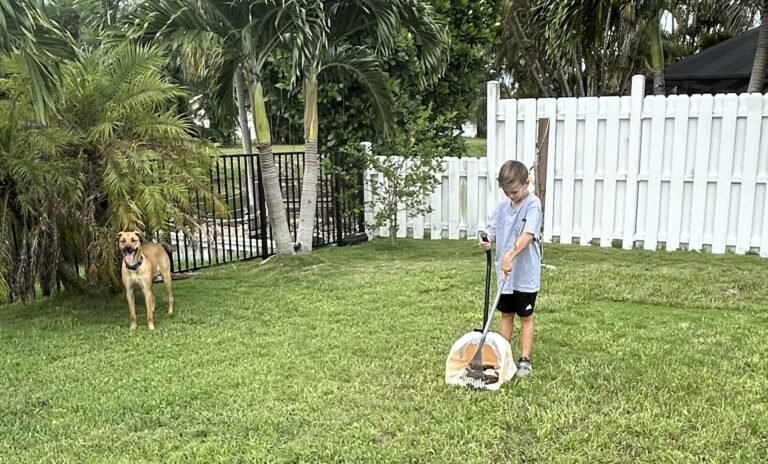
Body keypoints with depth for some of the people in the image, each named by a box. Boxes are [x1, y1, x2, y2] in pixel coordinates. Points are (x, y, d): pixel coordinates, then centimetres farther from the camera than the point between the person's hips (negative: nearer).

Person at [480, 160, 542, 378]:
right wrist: (487, 241, -16)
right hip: (504, 272, 6)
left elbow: (528, 235, -26)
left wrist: (510, 255, -36)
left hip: (525, 273, -6)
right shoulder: (502, 205, 5)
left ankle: (525, 360, 16)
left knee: (525, 317, 7)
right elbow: (492, 229, 7)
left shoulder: (533, 204, -14)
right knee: (506, 314, 15)